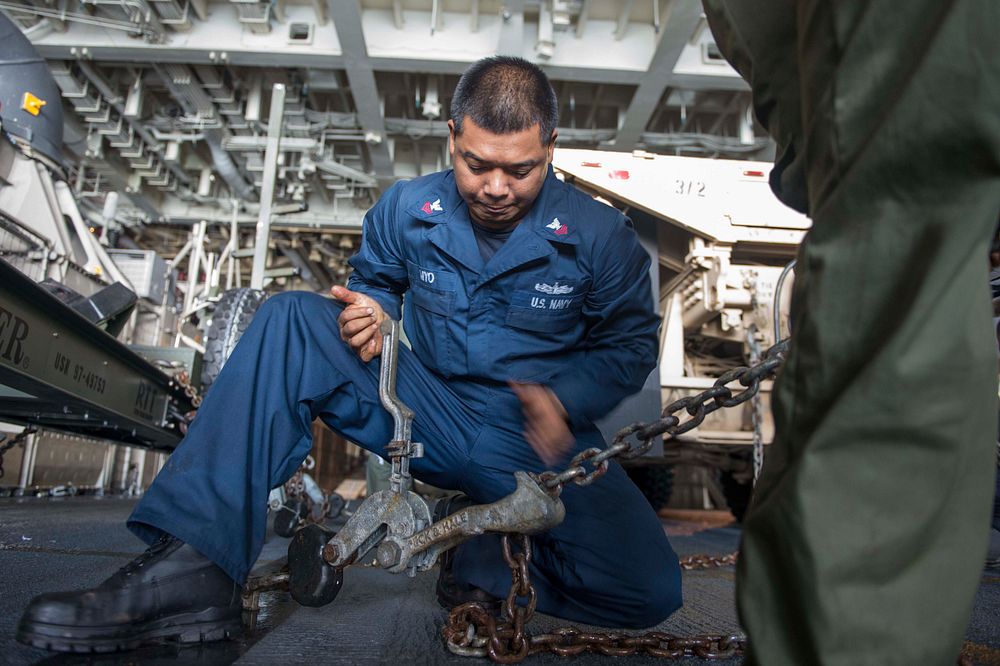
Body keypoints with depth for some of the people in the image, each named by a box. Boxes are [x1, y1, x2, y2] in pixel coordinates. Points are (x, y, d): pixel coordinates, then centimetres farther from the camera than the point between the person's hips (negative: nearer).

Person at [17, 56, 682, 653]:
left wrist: (562, 399, -15)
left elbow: (631, 344, 3)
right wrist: (371, 310, -9)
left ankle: (486, 565, 0)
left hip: (536, 441, -1)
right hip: (422, 411, 2)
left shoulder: (602, 235, -7)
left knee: (650, 588, -25)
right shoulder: (407, 207, -1)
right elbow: (378, 281, 17)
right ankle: (194, 568, -25)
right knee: (291, 319, -19)